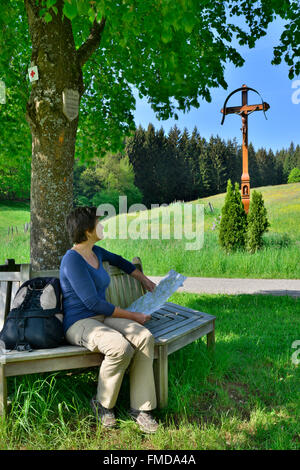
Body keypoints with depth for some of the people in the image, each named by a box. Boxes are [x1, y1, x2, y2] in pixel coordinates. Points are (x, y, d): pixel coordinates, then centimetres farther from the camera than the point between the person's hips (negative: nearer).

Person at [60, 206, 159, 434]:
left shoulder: (95, 252, 11)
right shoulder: (72, 259, -16)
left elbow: (119, 261, 34)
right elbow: (93, 303, -20)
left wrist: (146, 280, 34)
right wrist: (133, 316, -14)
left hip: (102, 317, 8)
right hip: (78, 323, -7)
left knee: (145, 338, -20)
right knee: (121, 347, -34)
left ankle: (140, 407, -12)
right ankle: (103, 404, -7)